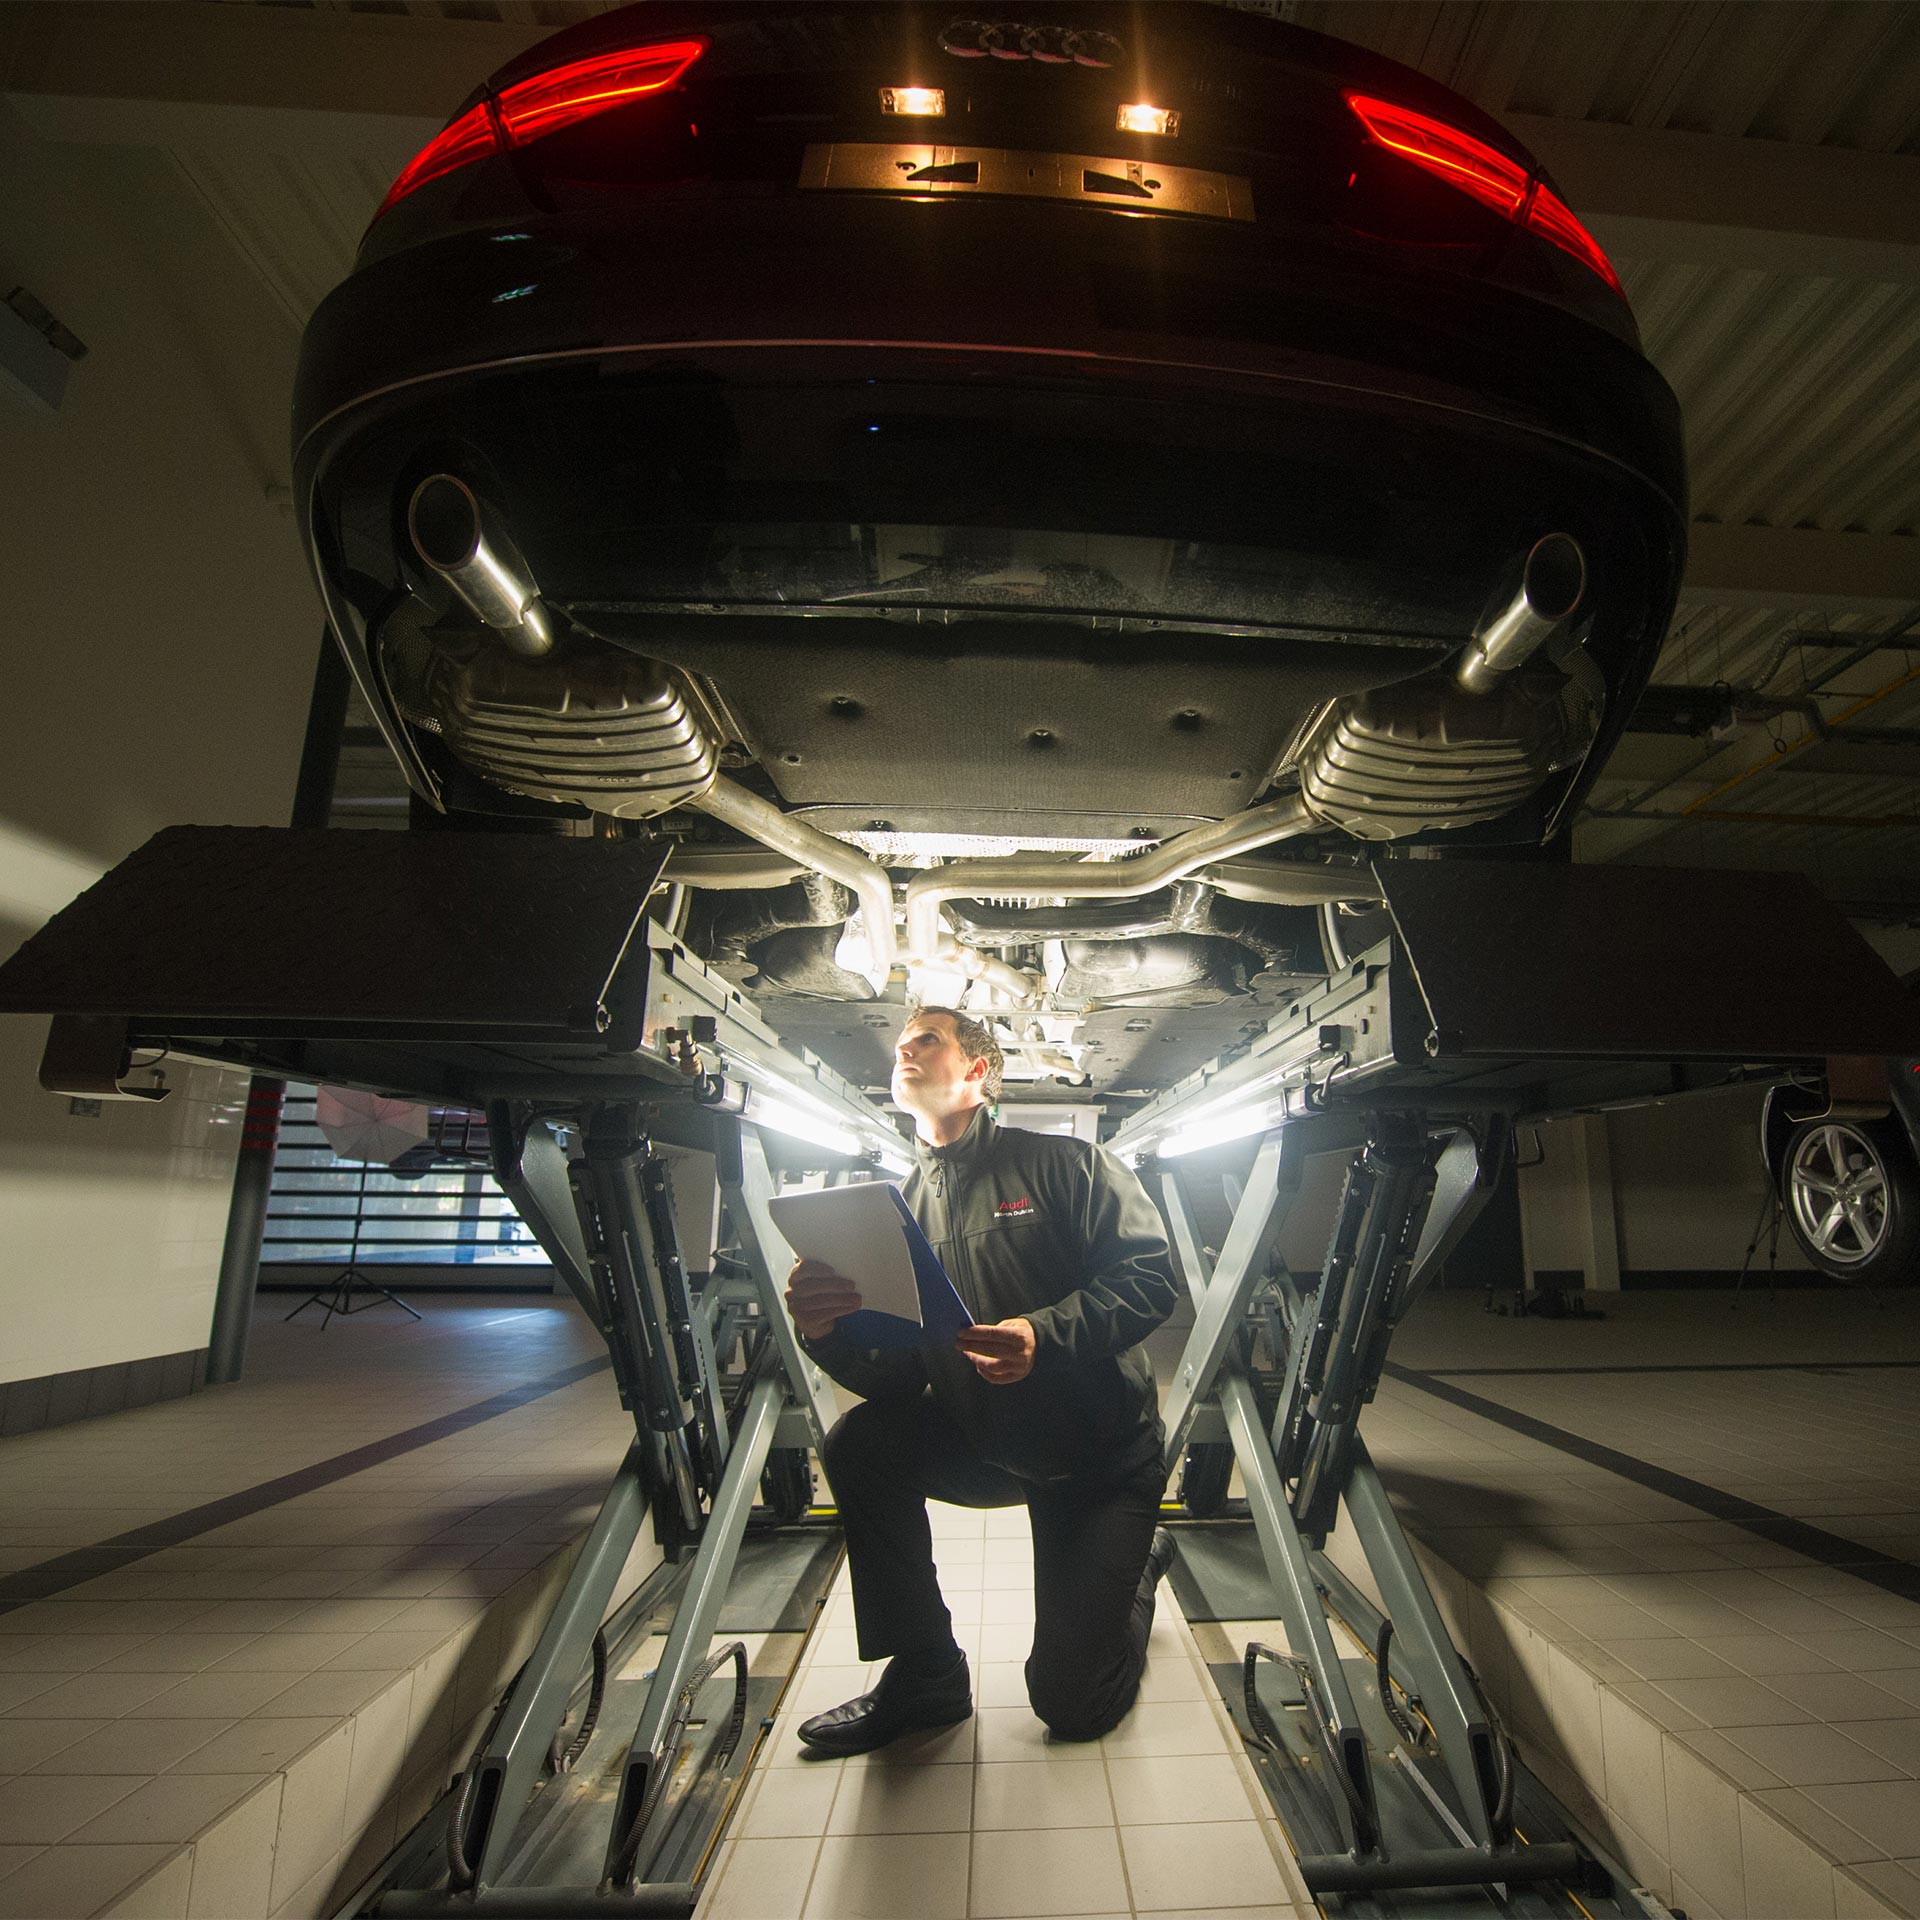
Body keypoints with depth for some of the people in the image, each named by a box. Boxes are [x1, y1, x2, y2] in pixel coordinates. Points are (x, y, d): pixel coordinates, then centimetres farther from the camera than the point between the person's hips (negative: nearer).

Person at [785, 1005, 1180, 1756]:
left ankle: (1140, 1558, 31)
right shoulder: (903, 1207, 1)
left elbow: (1150, 1275, -20)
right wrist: (827, 1332, -27)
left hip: (1104, 1448, -4)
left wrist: (1043, 1334, -35)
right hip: (987, 1443, 4)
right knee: (858, 1446, -20)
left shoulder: (1061, 1162, -11)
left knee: (1071, 1702, -1)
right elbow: (895, 1378, -5)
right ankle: (924, 1675, 0)